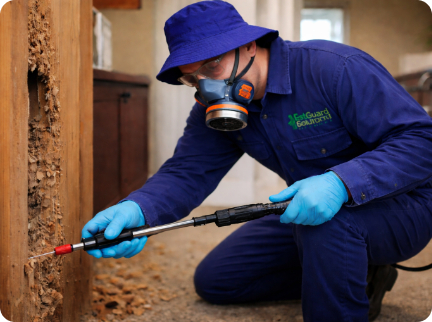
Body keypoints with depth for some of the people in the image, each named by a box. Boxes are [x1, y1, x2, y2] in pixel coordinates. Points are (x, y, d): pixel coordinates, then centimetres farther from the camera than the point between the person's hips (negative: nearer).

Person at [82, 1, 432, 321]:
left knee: (327, 222, -41)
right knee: (213, 280, 8)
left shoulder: (335, 68, -25)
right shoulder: (213, 109, -3)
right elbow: (187, 172, -12)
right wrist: (137, 209, -35)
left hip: (400, 205, -7)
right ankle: (356, 276, 11)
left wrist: (341, 183, -44)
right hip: (309, 211, 8)